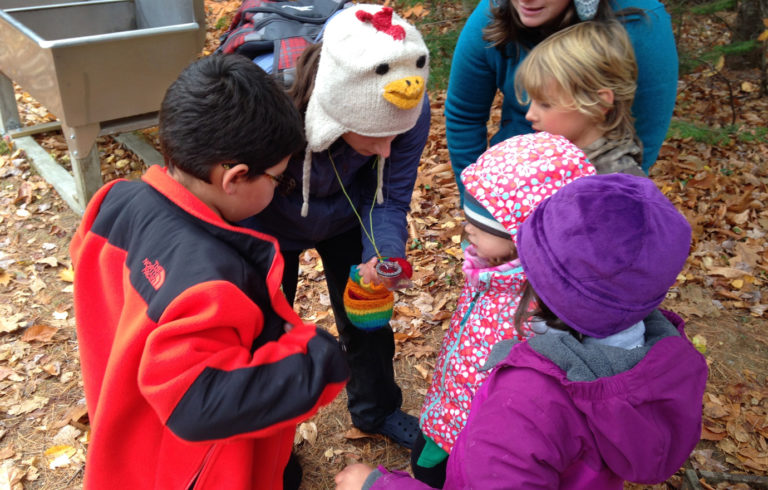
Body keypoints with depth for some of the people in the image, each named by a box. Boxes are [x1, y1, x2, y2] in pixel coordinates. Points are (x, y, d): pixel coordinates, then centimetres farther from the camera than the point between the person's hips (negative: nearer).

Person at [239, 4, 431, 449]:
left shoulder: (409, 110, -35)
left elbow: (389, 198, -20)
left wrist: (385, 254, -38)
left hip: (346, 218, 2)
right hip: (273, 224, -2)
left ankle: (378, 411, 48)